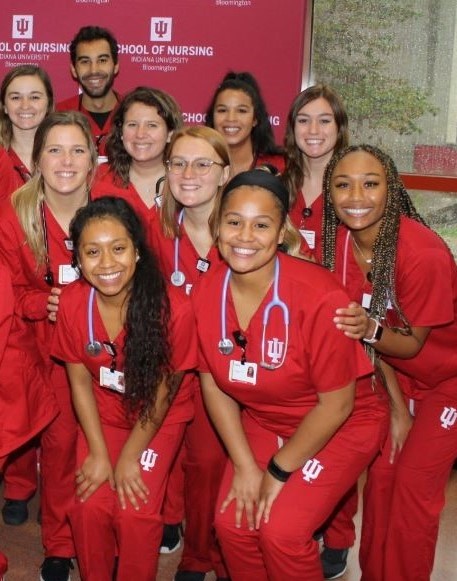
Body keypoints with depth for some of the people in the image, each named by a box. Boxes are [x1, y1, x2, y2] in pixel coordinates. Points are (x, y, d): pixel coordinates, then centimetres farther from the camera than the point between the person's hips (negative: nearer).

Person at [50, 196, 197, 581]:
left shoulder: (173, 308, -26)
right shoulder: (72, 304, -17)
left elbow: (162, 391, -15)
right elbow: (80, 381, -7)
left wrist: (129, 457, -10)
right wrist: (99, 453, -9)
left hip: (158, 419, -2)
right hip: (102, 416, 2)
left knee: (136, 511, -15)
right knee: (89, 506, -11)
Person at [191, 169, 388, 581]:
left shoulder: (319, 296, -30)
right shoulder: (207, 293, -14)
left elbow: (337, 402, -20)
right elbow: (214, 384, -2)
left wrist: (279, 471, -12)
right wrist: (245, 466, -6)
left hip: (340, 426, -4)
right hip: (261, 422, 5)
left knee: (280, 530, -16)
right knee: (232, 523, -7)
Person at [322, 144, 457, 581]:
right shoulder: (342, 239, -15)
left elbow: (413, 344, -20)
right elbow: (366, 333, -6)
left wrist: (370, 329, -40)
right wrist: (397, 407, -6)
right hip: (402, 376, 5)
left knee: (414, 485, -2)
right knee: (380, 475, 9)